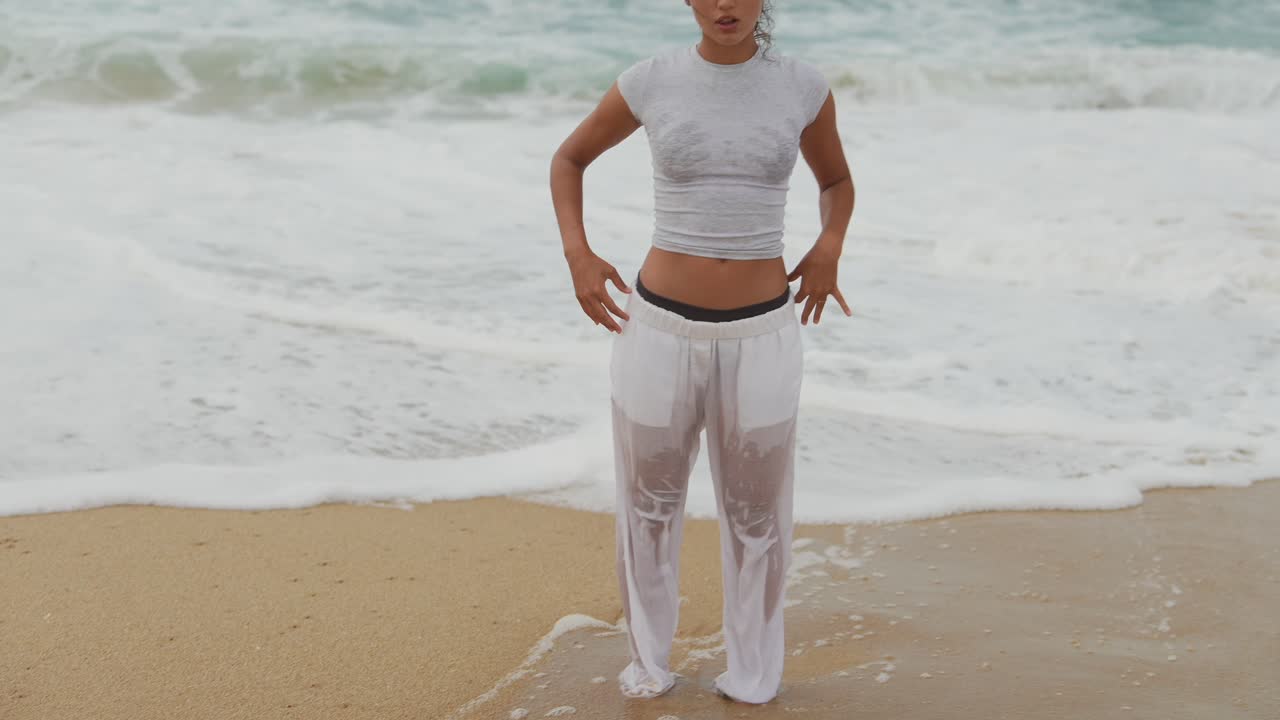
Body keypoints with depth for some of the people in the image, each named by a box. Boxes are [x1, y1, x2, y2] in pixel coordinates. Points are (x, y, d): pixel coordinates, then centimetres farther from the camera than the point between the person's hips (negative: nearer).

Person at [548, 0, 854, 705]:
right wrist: (576, 256, -5)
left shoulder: (802, 85, -3)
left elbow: (836, 181, 15)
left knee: (756, 516, 11)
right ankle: (649, 653, 39)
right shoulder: (650, 81, -5)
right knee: (649, 505, 14)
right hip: (660, 331, 0)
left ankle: (753, 675, 33)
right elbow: (569, 157, 11)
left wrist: (828, 250, -6)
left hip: (759, 336, 0)